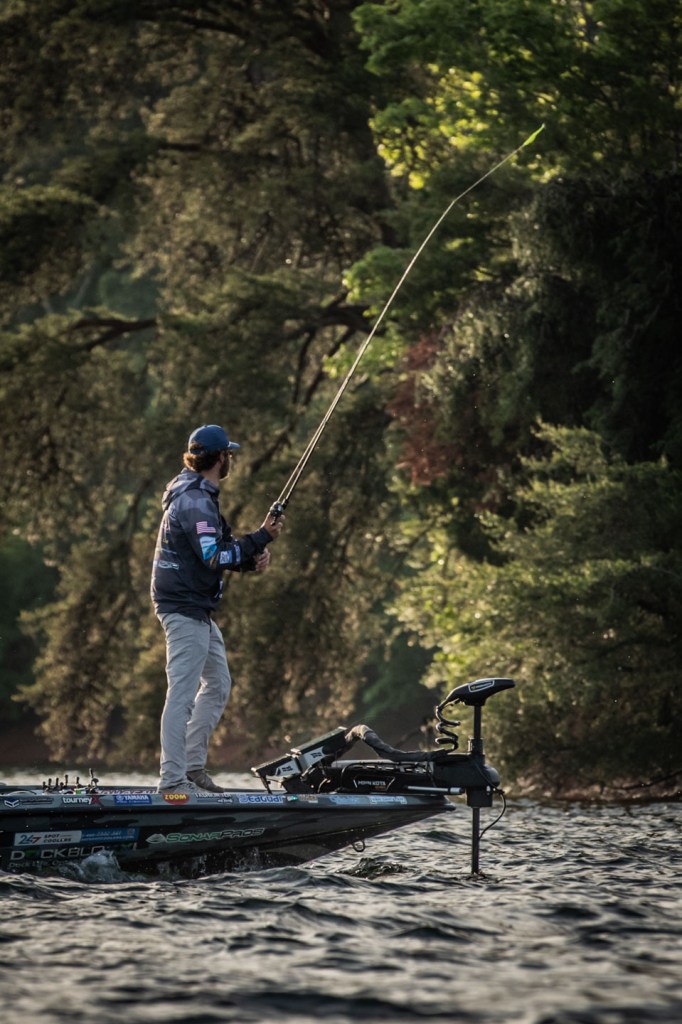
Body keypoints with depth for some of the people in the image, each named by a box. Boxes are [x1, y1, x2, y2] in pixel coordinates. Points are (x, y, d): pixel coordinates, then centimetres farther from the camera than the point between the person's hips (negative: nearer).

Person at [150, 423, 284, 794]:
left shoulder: (199, 496, 17)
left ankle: (193, 767, 21)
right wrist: (261, 539, -18)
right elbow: (213, 557, -25)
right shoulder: (195, 501, -17)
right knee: (182, 694, -11)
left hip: (195, 610, 11)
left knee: (218, 685, 18)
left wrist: (253, 557, 0)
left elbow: (217, 552, 19)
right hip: (185, 608, -11)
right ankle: (173, 781, -11)